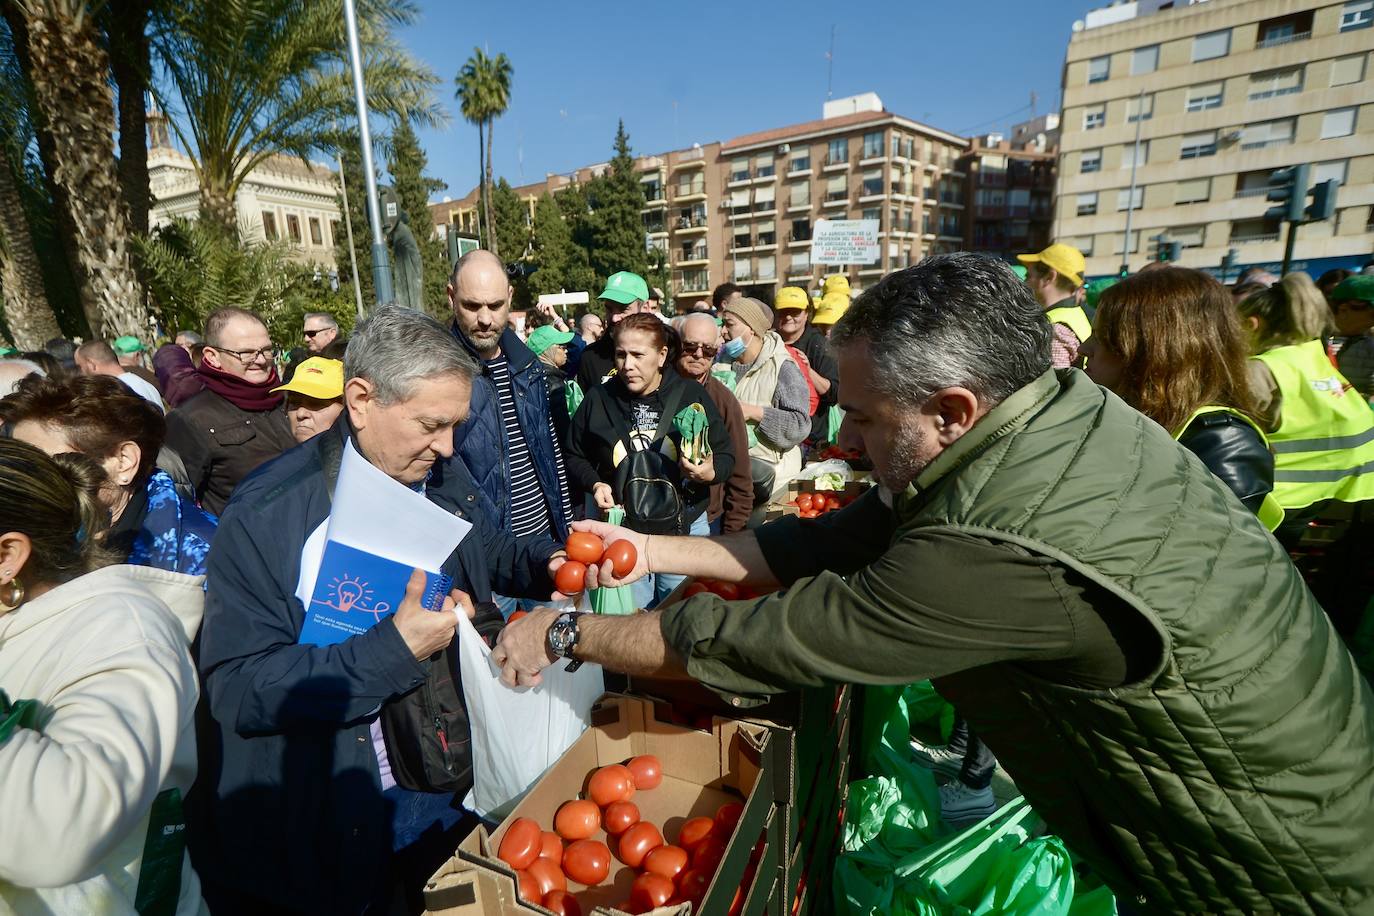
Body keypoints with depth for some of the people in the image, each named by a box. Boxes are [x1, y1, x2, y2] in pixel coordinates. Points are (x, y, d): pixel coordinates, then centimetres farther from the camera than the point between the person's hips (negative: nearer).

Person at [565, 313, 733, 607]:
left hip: (686, 527, 0)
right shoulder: (598, 399, -3)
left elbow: (725, 455, 1)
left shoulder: (692, 395, -5)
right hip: (623, 528, 1)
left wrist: (711, 473, -20)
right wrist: (595, 484, -8)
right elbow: (575, 455, 9)